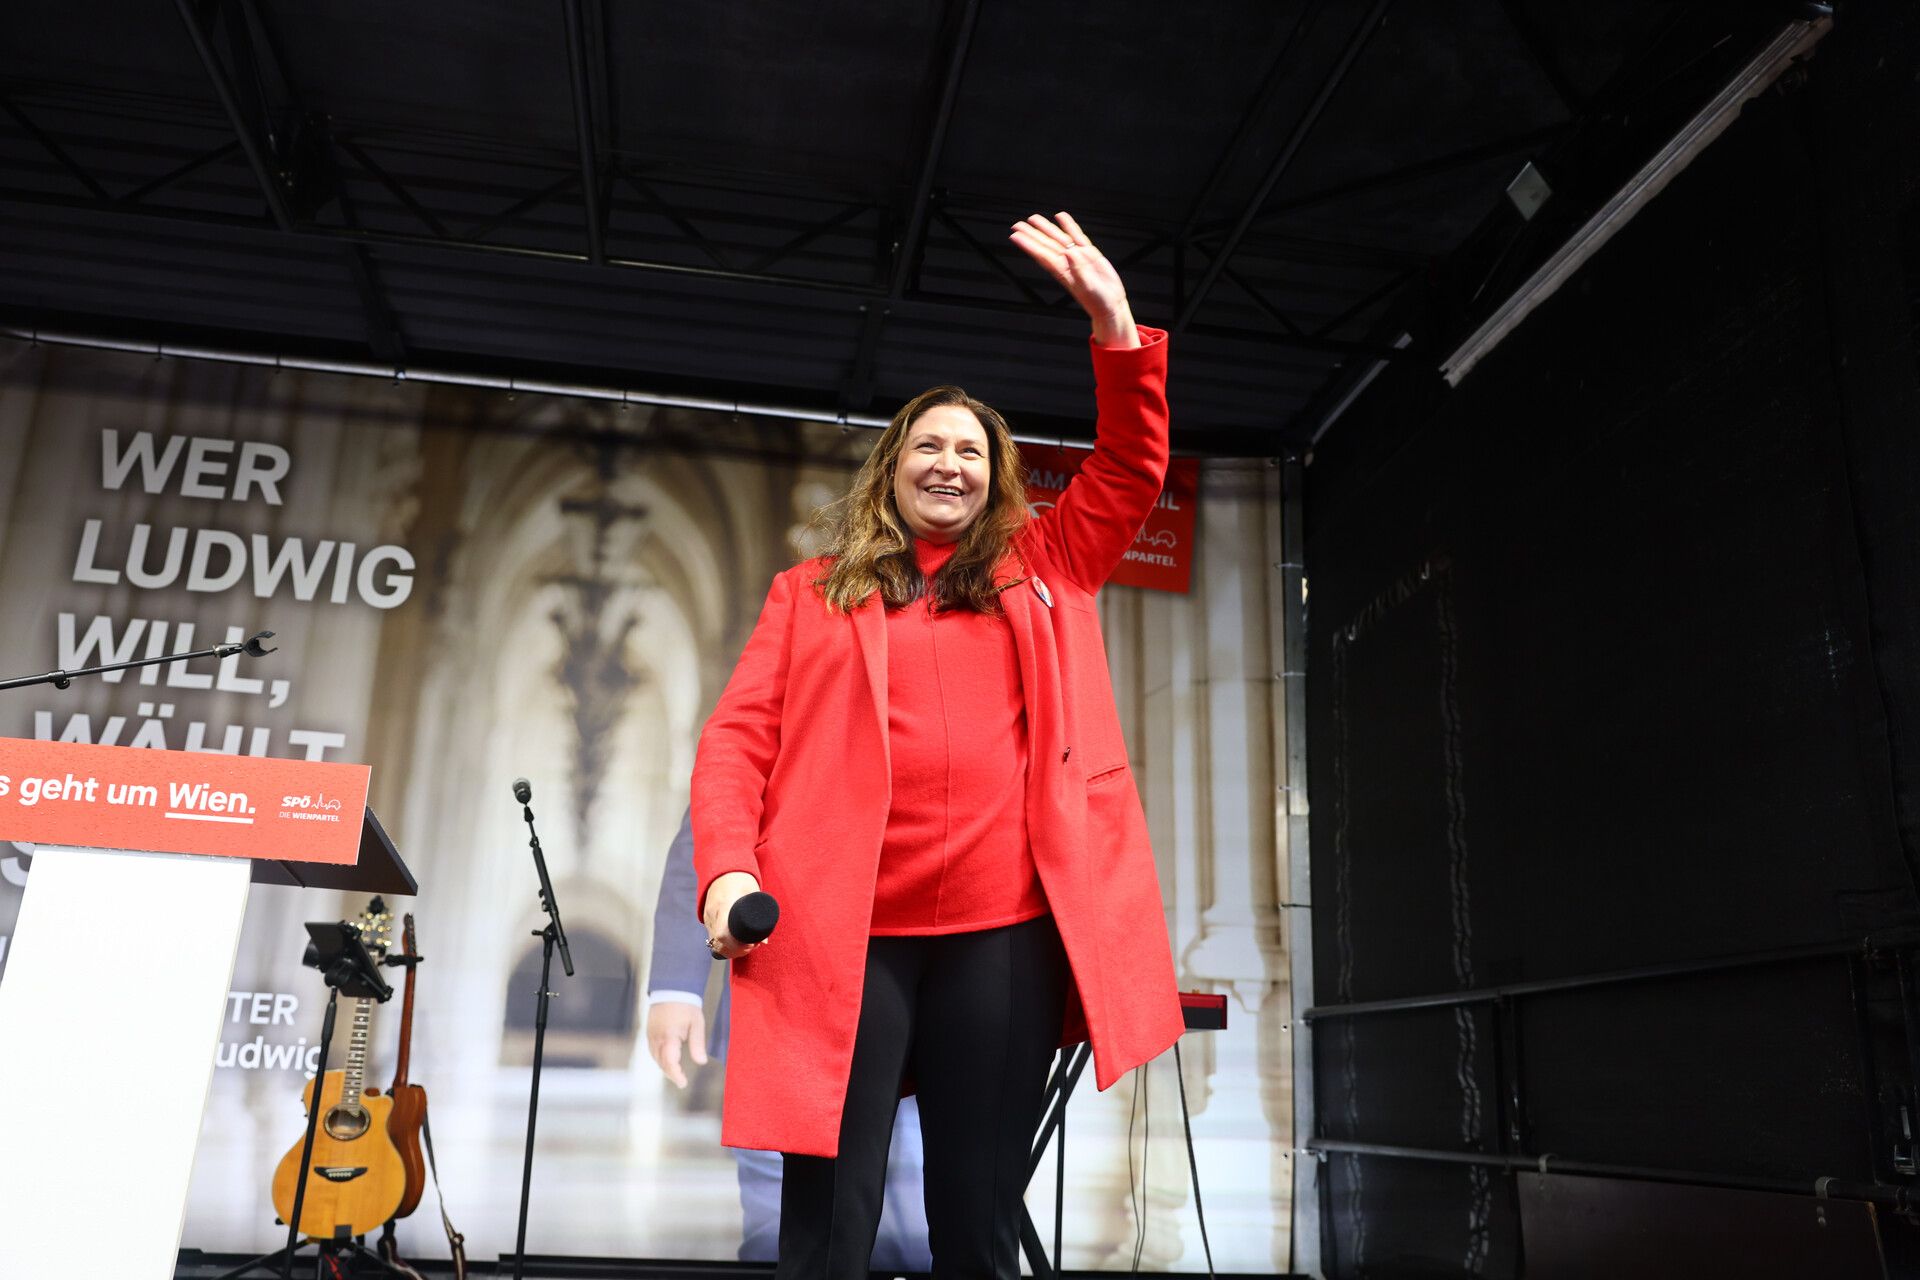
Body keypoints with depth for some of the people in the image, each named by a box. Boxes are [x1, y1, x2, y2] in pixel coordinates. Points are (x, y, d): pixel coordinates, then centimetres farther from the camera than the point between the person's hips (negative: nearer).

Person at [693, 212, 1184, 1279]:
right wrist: (726, 867, -9)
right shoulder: (813, 593, 15)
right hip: (842, 932, -1)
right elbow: (738, 738, 7)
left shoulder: (1042, 573, 19)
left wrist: (1118, 330, -1)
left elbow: (1132, 473, 12)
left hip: (1008, 931, 2)